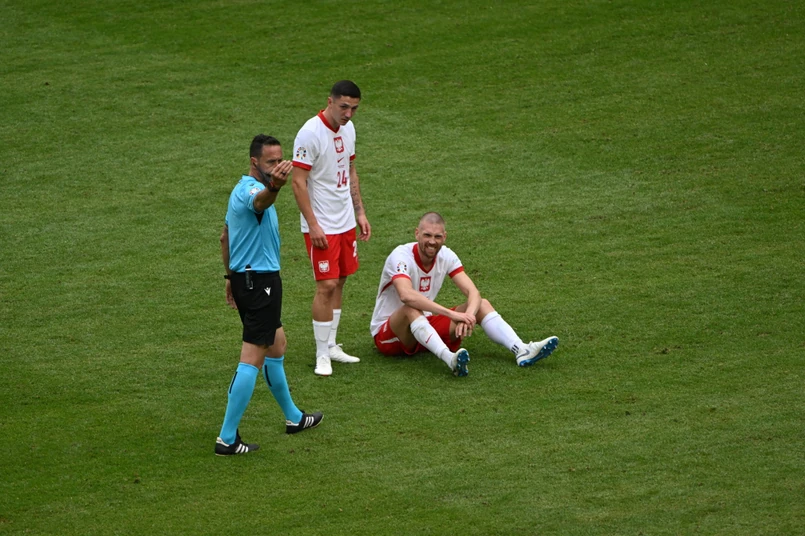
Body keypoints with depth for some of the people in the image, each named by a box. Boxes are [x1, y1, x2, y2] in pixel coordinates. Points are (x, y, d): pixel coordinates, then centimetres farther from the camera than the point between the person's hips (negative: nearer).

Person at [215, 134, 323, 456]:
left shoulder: (241, 189, 13)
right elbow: (261, 201, -47)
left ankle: (293, 417, 40)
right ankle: (227, 439, -9)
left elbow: (225, 236, 23)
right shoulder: (250, 189, -20)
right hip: (260, 281, -11)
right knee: (252, 359, -9)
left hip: (245, 276, 11)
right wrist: (274, 185, -69)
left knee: (277, 346, 24)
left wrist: (231, 276, 29)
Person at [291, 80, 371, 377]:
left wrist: (360, 212, 15)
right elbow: (298, 182, -17)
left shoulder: (347, 129, 6)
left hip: (346, 222, 8)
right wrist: (312, 224, -20)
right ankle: (322, 355, 1)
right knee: (327, 286, -8)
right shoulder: (310, 133, -18)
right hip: (321, 226, -8)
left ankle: (331, 345, 22)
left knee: (339, 282, 12)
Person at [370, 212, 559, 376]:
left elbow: (472, 292, -12)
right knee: (411, 309, -39)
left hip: (426, 326, 6)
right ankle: (450, 359, -60)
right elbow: (406, 295, -42)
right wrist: (451, 314, -46)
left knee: (482, 304, -6)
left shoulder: (446, 256, -4)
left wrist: (468, 315, -35)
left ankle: (521, 350, -28)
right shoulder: (401, 256, -23)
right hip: (387, 336, -6)